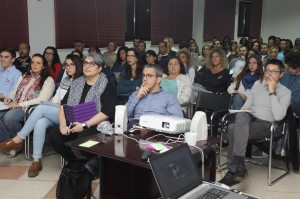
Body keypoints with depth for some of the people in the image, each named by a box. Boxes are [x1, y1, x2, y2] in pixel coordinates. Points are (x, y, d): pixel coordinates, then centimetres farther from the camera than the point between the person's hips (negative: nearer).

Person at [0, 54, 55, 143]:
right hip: (15, 105, 6)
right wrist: (10, 98, 1)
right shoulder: (24, 77, 24)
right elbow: (15, 91, 27)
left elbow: (42, 99, -11)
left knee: (9, 117, -32)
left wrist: (20, 104, -16)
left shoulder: (48, 80, 2)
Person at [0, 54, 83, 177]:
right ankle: (37, 160, -24)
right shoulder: (65, 80, 20)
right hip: (55, 114, 6)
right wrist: (51, 106, -2)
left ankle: (19, 139, -15)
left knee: (41, 108, -26)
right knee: (40, 123, -26)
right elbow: (56, 99, 19)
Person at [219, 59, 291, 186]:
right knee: (241, 115, -34)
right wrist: (244, 111, -4)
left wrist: (272, 92, -13)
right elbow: (245, 107, 21)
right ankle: (239, 166, -35)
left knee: (233, 128, -32)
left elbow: (278, 116, -14)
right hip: (249, 119, 5)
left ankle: (232, 171, -24)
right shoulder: (257, 87, 20)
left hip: (265, 125, -5)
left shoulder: (285, 92, 3)